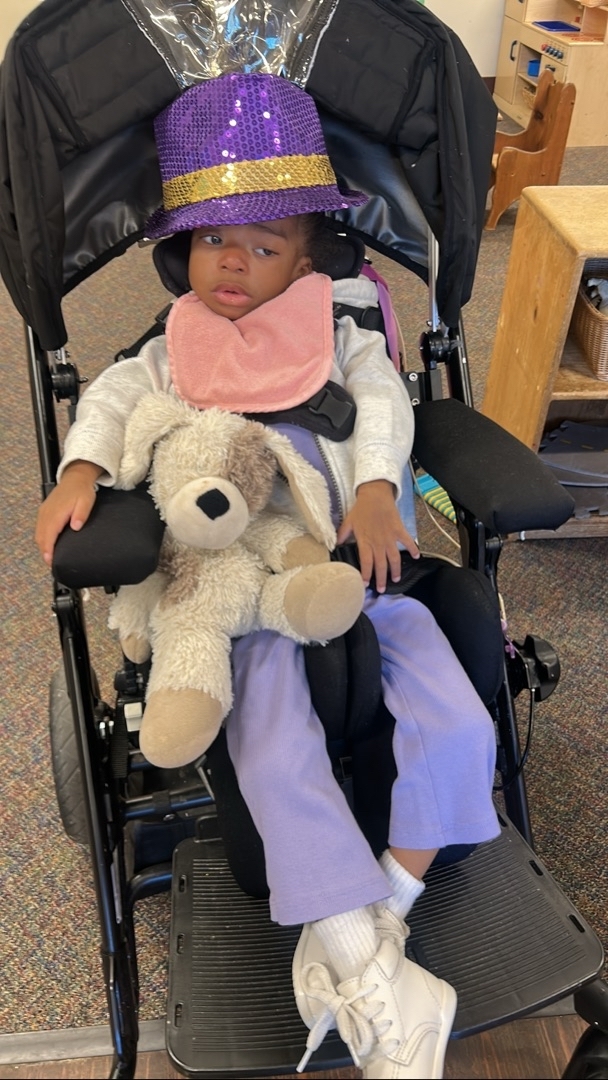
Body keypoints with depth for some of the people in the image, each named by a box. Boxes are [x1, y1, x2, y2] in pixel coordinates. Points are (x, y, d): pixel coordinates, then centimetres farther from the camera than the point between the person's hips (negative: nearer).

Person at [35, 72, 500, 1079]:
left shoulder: (341, 335, 13)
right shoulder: (175, 349, 17)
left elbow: (383, 403, -2)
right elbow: (111, 399, 7)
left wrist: (374, 490, -22)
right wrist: (80, 471, -15)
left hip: (363, 578, 1)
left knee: (458, 729, -14)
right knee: (280, 766, -21)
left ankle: (370, 921, 2)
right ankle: (371, 980, -7)